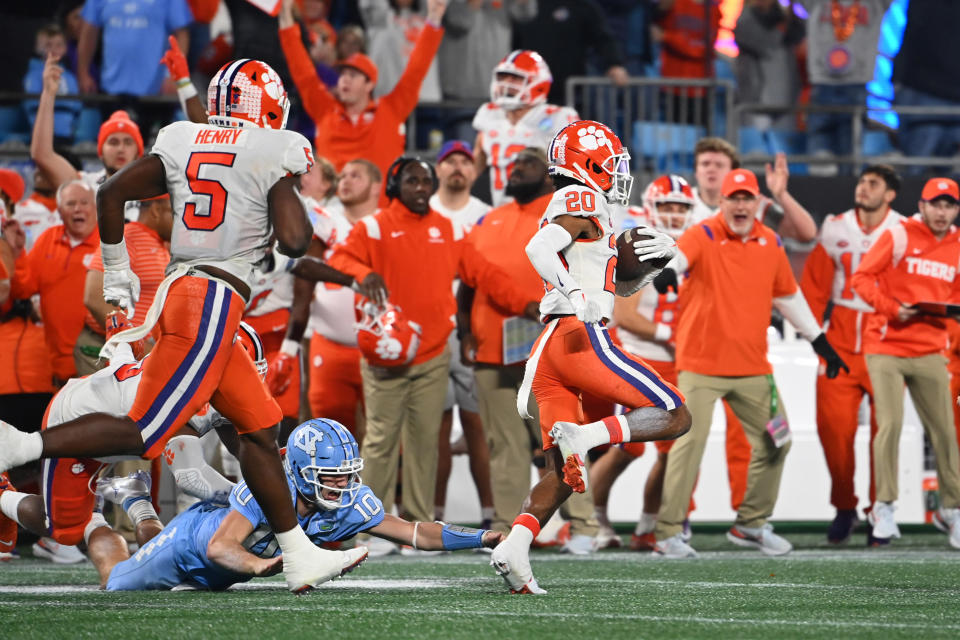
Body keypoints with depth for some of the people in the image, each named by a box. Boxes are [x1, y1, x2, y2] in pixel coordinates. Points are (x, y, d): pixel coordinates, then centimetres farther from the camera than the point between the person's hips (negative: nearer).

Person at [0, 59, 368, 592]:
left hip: (180, 289, 8)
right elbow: (294, 241, -11)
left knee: (261, 427, 14)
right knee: (145, 433, -10)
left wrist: (116, 269, 22)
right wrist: (293, 189, 9)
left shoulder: (181, 143, 12)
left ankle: (301, 557, 17)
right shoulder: (273, 153, -5)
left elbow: (111, 194, 11)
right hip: (215, 301, -8)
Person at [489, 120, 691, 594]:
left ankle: (513, 547, -13)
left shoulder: (575, 207, 28)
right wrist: (578, 297, -31)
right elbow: (539, 248, -20)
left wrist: (653, 258, 18)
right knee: (675, 417, -5)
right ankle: (583, 436, -25)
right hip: (582, 338, -9)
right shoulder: (582, 203, 0)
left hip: (549, 345, 9)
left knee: (562, 473, 7)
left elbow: (621, 284, 36)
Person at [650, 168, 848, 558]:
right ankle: (668, 533, -8)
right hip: (702, 362, -6)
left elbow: (788, 296, 21)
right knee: (691, 441, -14)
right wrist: (666, 272, -54)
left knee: (775, 442, 8)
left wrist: (820, 342, 22)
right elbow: (679, 255, -30)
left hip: (753, 365, 6)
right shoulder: (703, 236, -8)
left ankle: (751, 525, 24)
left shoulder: (770, 244, 10)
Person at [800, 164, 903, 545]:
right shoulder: (835, 231, 6)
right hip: (841, 343, 1)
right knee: (833, 425, -6)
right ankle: (844, 508, 12)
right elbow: (814, 284, 10)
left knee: (885, 430, -1)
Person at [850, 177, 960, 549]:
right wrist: (892, 309, -18)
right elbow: (862, 278, -7)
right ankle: (884, 507, -3)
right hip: (886, 347, -4)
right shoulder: (899, 237, -5)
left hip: (930, 351, 4)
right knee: (890, 423, -12)